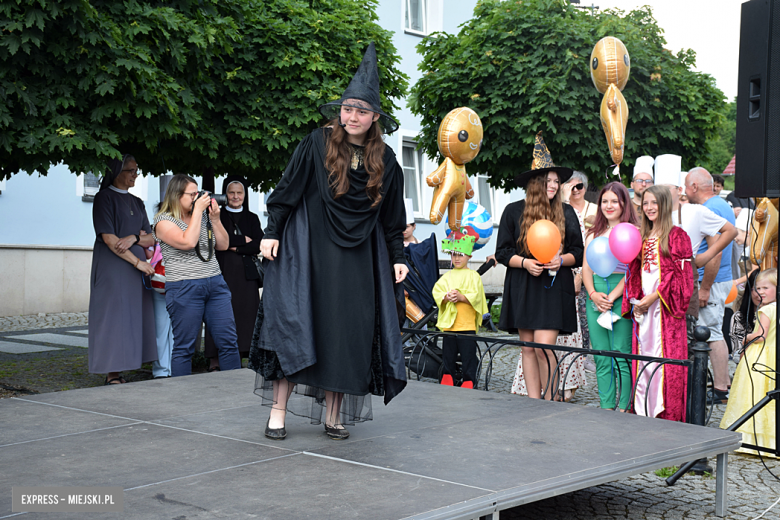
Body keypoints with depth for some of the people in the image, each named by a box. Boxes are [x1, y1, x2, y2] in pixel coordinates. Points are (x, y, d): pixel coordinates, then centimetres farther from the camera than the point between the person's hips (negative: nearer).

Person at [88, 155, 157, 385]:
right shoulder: (104, 197, -3)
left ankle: (118, 372, 6)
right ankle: (111, 375, -4)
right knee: (113, 317, -7)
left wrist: (134, 238, -11)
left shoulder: (137, 203, 17)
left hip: (136, 267, 6)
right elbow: (108, 238, -12)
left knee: (132, 318, 2)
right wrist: (137, 262, -15)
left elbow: (151, 239, 12)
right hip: (112, 268, -6)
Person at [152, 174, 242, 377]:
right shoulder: (164, 221, -3)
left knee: (228, 342, 4)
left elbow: (223, 245, 13)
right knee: (184, 347, 0)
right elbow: (187, 242, -19)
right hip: (184, 289, -5)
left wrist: (215, 219, 2)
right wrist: (197, 210, -12)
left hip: (216, 284, 6)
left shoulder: (203, 217, 14)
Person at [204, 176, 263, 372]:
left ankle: (242, 357, -5)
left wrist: (236, 248, -7)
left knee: (245, 314, -6)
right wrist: (243, 240, -4)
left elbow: (259, 245, 3)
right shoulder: (218, 216, 10)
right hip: (222, 272, -2)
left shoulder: (252, 218, 16)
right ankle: (215, 361, -8)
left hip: (246, 274, 2)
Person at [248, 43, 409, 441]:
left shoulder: (385, 161, 6)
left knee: (347, 331, 2)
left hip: (359, 257, 3)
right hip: (307, 248, -3)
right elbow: (286, 191, -1)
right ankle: (278, 411, -2)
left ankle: (334, 416, 11)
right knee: (294, 323, -8)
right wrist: (271, 233, -7)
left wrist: (397, 258, 9)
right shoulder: (316, 144, -3)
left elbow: (393, 217, 12)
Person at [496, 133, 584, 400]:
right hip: (523, 288, 1)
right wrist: (525, 262, -13)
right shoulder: (514, 211, 4)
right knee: (528, 348, 3)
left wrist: (561, 260, -11)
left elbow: (579, 253, 10)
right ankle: (533, 403, 10)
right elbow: (502, 252, 4)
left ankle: (550, 401, 0)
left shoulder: (567, 213, 8)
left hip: (554, 288, -1)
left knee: (543, 346, -12)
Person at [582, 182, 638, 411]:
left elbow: (633, 270, -7)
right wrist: (593, 294, -5)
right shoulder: (594, 234, 18)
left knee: (621, 355, -6)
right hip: (596, 297, 5)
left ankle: (623, 408, -1)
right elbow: (586, 268, 12)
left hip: (621, 297, -5)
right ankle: (606, 408, 8)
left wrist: (612, 297, -13)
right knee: (601, 357, 4)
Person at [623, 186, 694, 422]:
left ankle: (667, 414, -4)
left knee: (666, 356, -8)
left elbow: (681, 274, -8)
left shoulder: (676, 235, -1)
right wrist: (635, 301, 3)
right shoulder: (642, 237, 17)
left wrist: (655, 296, -13)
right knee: (643, 356, 4)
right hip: (644, 308, 6)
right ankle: (643, 410, 10)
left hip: (666, 308, -6)